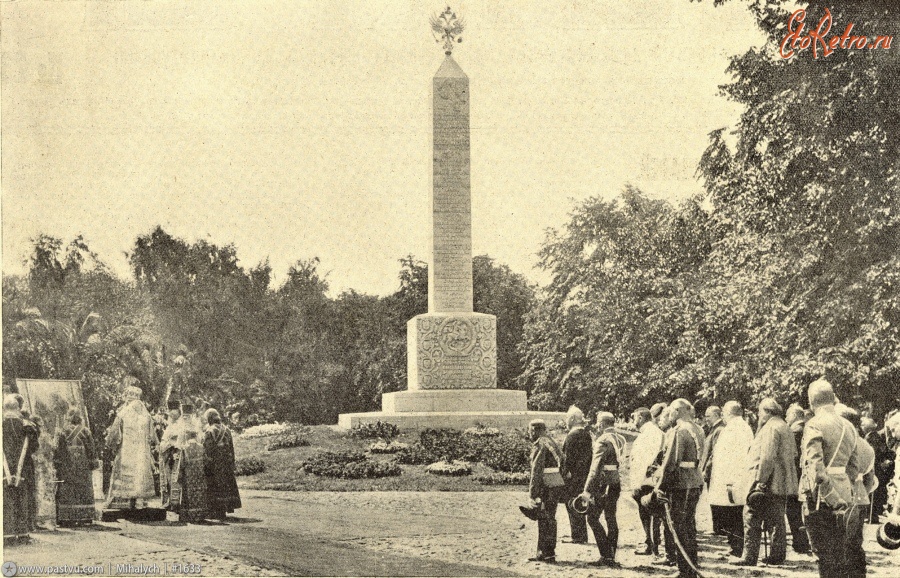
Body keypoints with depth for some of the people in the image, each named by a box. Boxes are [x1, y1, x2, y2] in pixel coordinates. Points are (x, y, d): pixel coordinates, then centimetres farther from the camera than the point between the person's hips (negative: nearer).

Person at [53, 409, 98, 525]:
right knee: (84, 490, 6)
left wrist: (56, 464, 2)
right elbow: (91, 450, 2)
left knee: (66, 491, 1)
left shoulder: (63, 432, -2)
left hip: (67, 466, -1)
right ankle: (85, 517, 5)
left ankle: (67, 517, -3)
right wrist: (93, 463, 7)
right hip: (84, 467, 1)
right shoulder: (86, 431, 1)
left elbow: (58, 450, -3)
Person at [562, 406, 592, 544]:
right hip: (585, 474, 8)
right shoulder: (587, 434, 11)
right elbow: (589, 455, 14)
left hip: (573, 475, -8)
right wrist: (587, 472, 17)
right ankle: (582, 536, 20)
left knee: (572, 506, -2)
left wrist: (566, 472, -13)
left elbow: (568, 457, -17)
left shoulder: (572, 435, -14)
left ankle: (577, 536, -2)